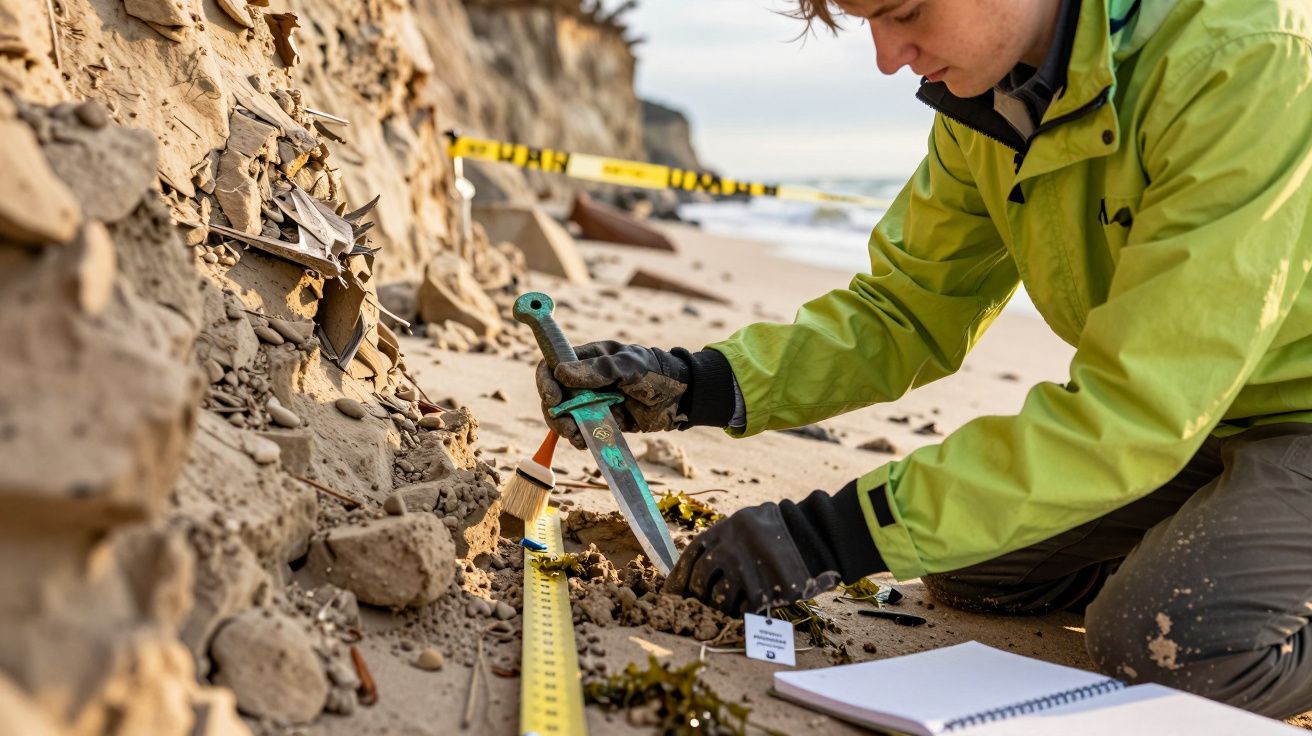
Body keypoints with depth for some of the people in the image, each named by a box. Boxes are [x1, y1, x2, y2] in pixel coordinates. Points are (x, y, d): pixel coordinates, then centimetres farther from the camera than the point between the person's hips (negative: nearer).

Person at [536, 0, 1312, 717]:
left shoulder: (1244, 65, -31)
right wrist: (699, 384, -14)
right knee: (968, 565, 8)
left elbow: (1139, 409, -33)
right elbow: (909, 310, 0)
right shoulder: (987, 93, -6)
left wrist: (840, 535, -33)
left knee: (1171, 636, -30)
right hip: (1193, 420, 7)